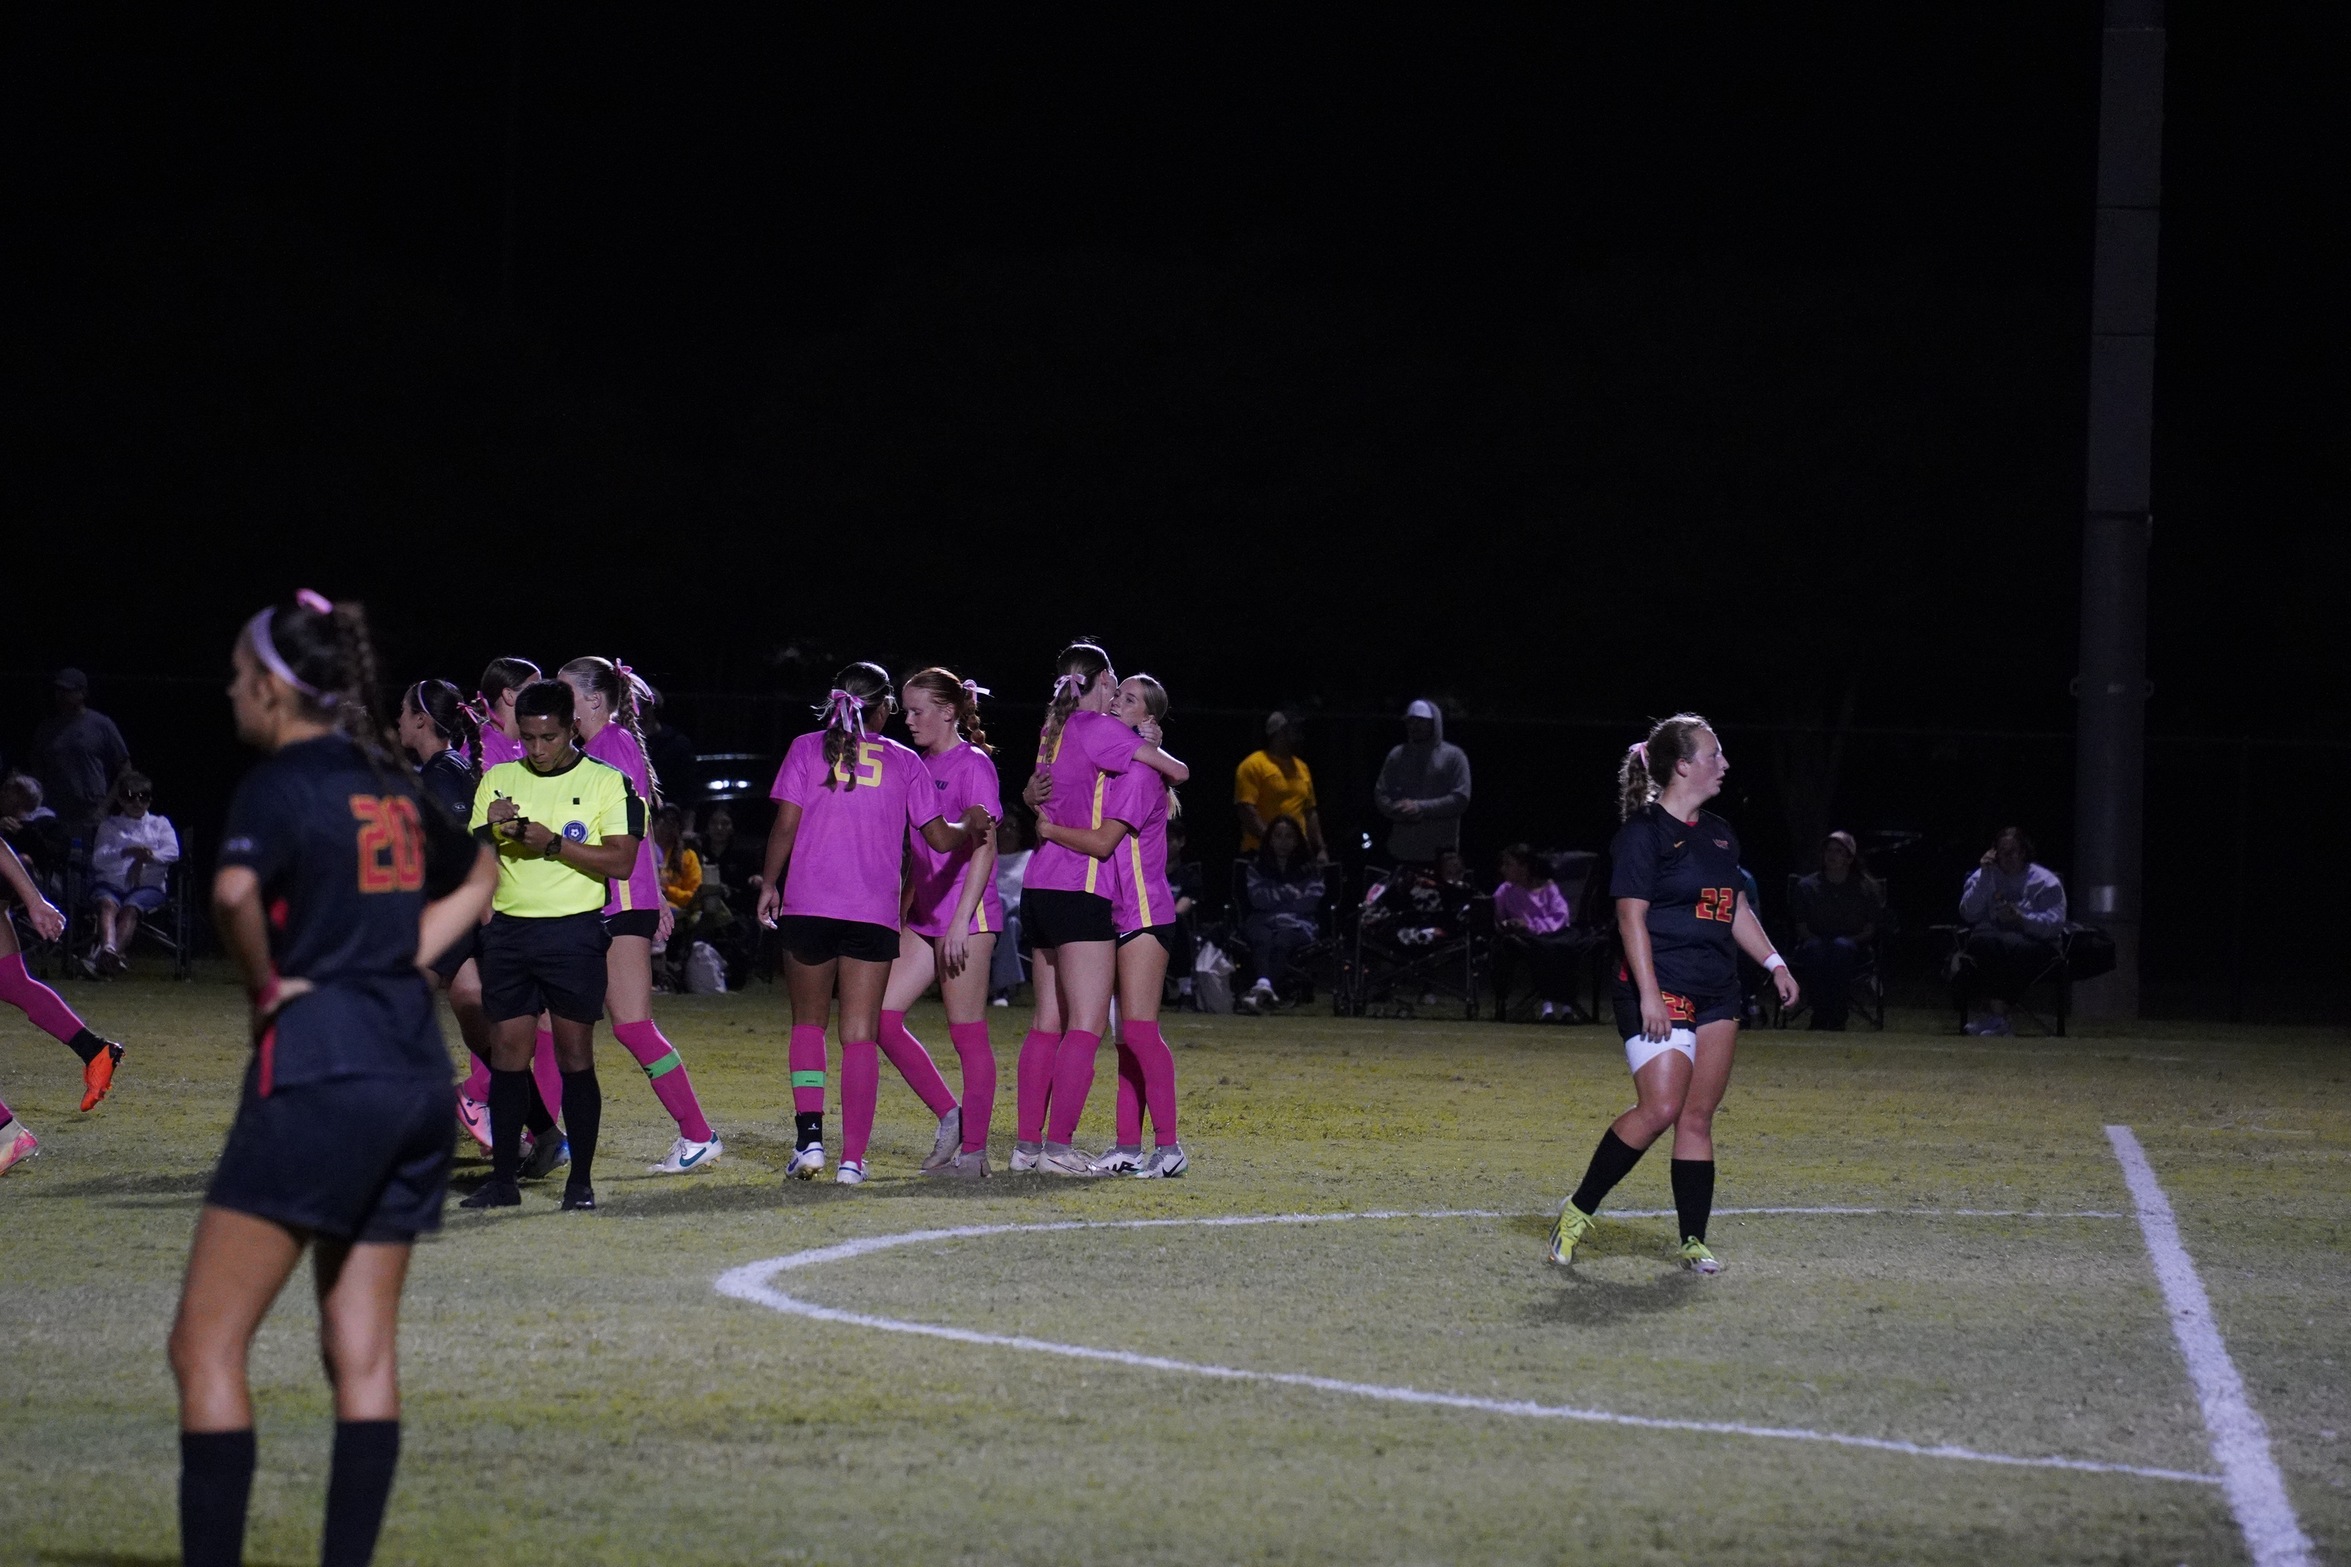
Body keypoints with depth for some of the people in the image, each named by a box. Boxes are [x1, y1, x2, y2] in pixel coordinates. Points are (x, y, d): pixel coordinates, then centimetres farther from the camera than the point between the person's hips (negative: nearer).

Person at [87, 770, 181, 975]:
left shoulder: (160, 824, 23)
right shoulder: (109, 826, 22)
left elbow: (172, 852, 5)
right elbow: (98, 859, 3)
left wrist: (146, 857, -11)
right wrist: (126, 852, -15)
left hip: (148, 886, -1)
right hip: (110, 884, 1)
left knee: (130, 908, -34)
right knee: (108, 904, -35)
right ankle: (109, 947, -62)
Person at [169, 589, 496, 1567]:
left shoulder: (283, 783, -8)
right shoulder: (393, 786, 14)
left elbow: (235, 892, -29)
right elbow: (478, 878, 33)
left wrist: (265, 983, -12)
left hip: (319, 1072, -8)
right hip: (417, 1073, 8)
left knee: (206, 1345, -4)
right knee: (362, 1350, 9)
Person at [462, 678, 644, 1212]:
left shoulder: (608, 783, 1)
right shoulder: (497, 781, 13)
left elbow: (621, 861, -8)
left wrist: (554, 844, -17)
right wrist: (491, 829, -8)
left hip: (574, 930, -3)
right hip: (508, 929, 3)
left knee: (575, 1056, -3)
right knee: (507, 1053, 1)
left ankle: (580, 1181, 1)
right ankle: (503, 1178, 6)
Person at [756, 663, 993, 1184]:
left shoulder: (807, 749, 4)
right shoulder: (904, 762, 6)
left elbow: (785, 826, -2)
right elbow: (940, 837, 8)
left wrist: (769, 884, 10)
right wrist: (971, 826, 28)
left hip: (806, 906, 0)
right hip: (873, 915, 0)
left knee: (808, 1023, 15)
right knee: (861, 1036, 2)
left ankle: (809, 1136, -2)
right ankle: (852, 1158, -3)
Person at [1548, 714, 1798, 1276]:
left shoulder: (1719, 834, 16)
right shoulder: (1643, 833, -9)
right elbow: (1632, 916, -13)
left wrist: (1774, 963, 19)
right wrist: (1649, 994, -19)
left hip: (1716, 993, 8)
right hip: (1661, 993, -8)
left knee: (1698, 1115, 3)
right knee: (1660, 1108, -16)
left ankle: (1693, 1241, 4)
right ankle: (1577, 1213, -3)